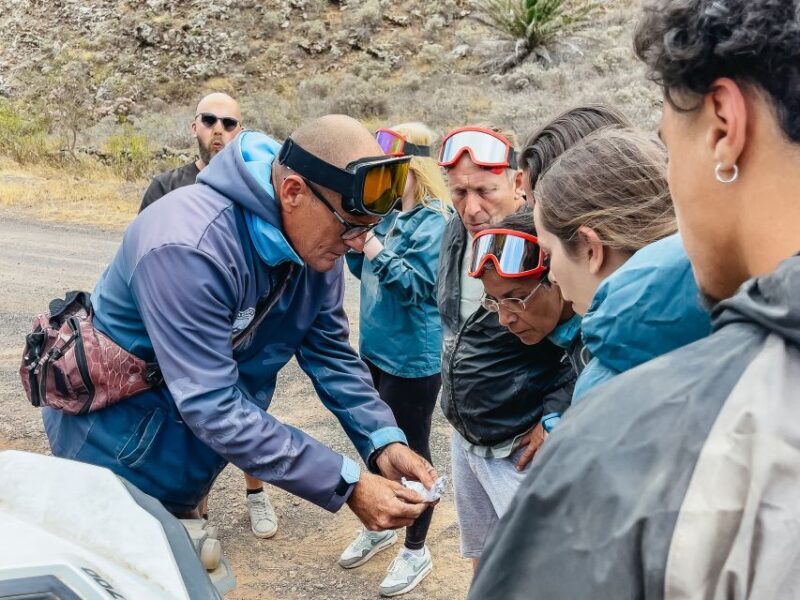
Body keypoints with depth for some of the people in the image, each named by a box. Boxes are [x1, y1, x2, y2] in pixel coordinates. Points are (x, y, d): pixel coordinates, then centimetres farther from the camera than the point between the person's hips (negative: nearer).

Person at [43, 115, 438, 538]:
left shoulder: (316, 241, -11)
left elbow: (330, 351, -5)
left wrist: (384, 441, -20)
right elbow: (214, 407, -37)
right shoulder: (189, 248, -36)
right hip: (119, 448, -7)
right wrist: (348, 486, -37)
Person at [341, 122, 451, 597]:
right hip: (377, 348, 8)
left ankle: (416, 551, 22)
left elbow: (415, 284, -22)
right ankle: (380, 526, 40)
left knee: (411, 451, 5)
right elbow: (367, 271, 14)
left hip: (413, 357, -8)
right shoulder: (389, 214, 7)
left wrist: (371, 244, -25)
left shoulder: (434, 219, -16)